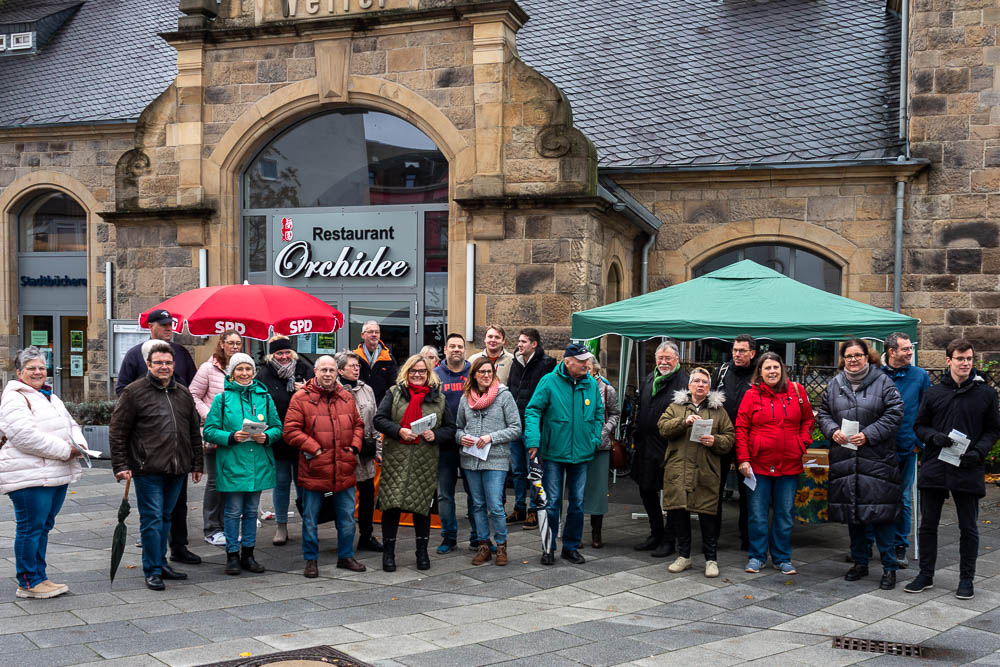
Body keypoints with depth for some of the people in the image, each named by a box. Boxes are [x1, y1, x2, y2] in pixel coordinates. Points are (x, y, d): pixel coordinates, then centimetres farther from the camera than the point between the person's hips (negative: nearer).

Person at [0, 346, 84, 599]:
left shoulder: (50, 397, 20)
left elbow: (71, 425, 22)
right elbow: (25, 435, -21)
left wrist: (79, 445, -1)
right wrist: (65, 450, -19)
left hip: (57, 474, 9)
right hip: (29, 476, -9)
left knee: (43, 527, 14)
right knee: (30, 528, -2)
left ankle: (39, 579, 22)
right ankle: (28, 584, 6)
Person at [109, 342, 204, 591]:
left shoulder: (183, 393, 13)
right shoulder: (134, 392, -3)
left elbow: (194, 432, 20)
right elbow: (117, 432, -3)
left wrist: (197, 464, 17)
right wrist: (121, 466, -8)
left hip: (176, 469, 5)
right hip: (147, 470, -5)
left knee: (166, 517, 14)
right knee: (152, 519, -3)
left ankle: (160, 562, 26)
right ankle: (153, 571, 5)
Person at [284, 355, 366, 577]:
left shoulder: (347, 397, 8)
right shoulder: (301, 398, -6)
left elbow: (358, 425, 18)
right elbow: (290, 430, -9)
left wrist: (355, 446, 2)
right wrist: (313, 449, -15)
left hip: (344, 470, 4)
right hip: (314, 469, -4)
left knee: (347, 516, 12)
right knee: (310, 519, 6)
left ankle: (345, 556, 27)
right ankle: (311, 560, 20)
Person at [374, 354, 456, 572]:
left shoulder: (438, 398, 10)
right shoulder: (394, 393, 6)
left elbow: (451, 429, 11)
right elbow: (379, 419, 0)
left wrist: (435, 435, -8)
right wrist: (399, 431, -15)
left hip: (425, 462, 1)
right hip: (396, 459, -1)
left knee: (422, 505, 6)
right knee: (392, 504, -2)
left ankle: (422, 552, 21)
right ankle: (388, 552, 11)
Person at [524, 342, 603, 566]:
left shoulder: (591, 384, 3)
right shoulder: (549, 382, -9)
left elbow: (599, 414, 14)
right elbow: (533, 411, -9)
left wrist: (594, 440, 4)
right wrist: (533, 440, -20)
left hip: (581, 454, 4)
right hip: (554, 453, -4)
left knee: (577, 502, 10)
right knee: (552, 502, 2)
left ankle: (571, 546, 23)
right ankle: (548, 547, 15)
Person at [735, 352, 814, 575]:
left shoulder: (796, 391, 4)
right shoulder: (752, 395, -2)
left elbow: (807, 420, 15)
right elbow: (741, 428, -3)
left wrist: (803, 443, 1)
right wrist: (743, 459, -9)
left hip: (789, 464, 2)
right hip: (759, 464, -2)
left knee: (784, 514, 10)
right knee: (757, 513, 4)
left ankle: (782, 558, 21)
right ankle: (757, 556, 17)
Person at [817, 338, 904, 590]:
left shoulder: (882, 382, -2)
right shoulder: (834, 384, 10)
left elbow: (894, 413, -6)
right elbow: (823, 413, 15)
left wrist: (868, 434, -14)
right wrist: (833, 430, -5)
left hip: (876, 458, -4)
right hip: (844, 457, 4)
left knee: (881, 512, -5)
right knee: (851, 512, 10)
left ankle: (889, 567, 5)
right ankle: (859, 562, 23)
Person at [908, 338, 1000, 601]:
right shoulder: (934, 393, 4)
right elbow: (919, 425, 10)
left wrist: (978, 451, -12)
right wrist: (934, 436, -11)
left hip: (968, 470, -1)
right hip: (934, 468, 2)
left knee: (968, 528, 7)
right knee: (928, 525, 8)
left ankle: (966, 579, 20)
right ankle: (926, 575, 21)